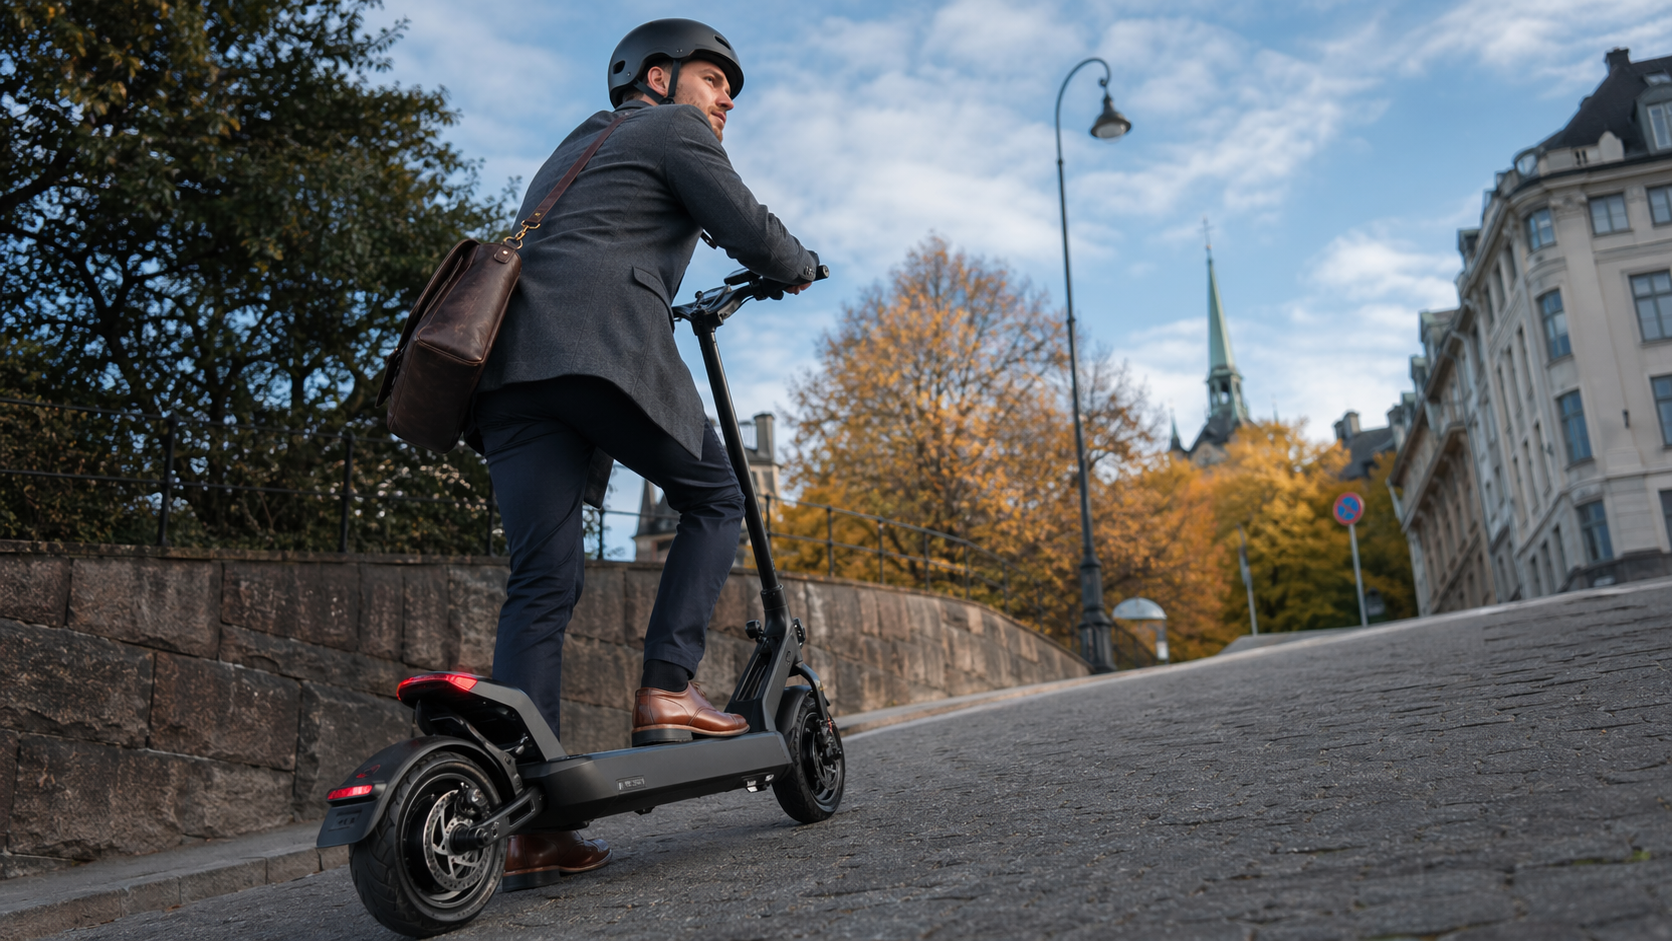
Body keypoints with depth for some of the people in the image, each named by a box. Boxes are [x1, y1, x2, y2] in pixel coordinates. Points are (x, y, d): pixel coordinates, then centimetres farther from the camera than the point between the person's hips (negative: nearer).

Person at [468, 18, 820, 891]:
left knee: (540, 581, -1)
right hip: (605, 349, -7)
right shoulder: (672, 129, 14)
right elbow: (748, 231, 7)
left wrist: (665, 303, 48)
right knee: (713, 500, 12)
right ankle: (665, 692, -2)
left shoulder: (573, 148, 38)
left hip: (510, 361, 7)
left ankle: (525, 826, -6)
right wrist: (801, 266, 28)